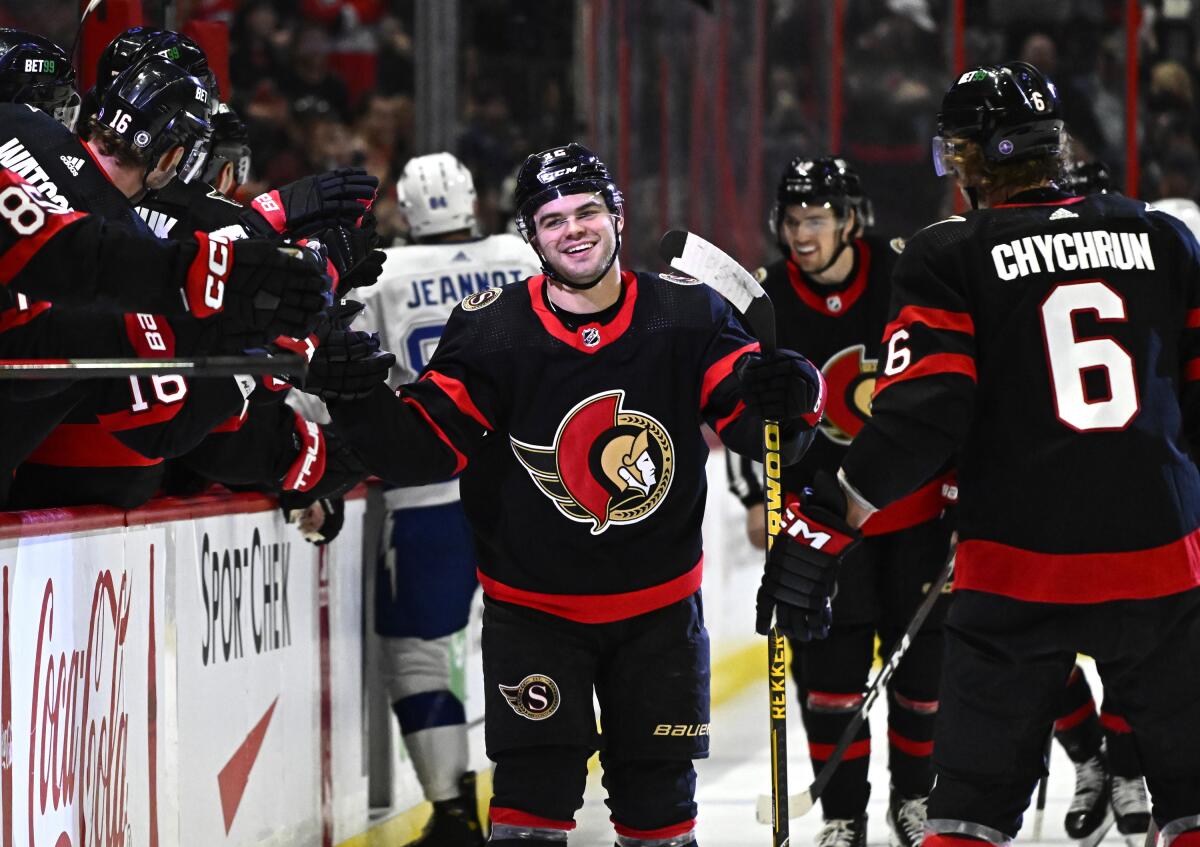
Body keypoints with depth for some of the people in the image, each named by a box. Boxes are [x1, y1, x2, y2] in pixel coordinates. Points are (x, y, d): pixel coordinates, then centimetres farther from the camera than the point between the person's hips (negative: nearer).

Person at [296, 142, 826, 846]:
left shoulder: (689, 315, -7)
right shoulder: (491, 328, -10)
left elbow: (758, 431, -9)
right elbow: (424, 449, -12)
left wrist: (787, 398, -32)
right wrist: (363, 407, -31)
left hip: (659, 608, 2)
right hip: (533, 606, -2)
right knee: (535, 787, -9)